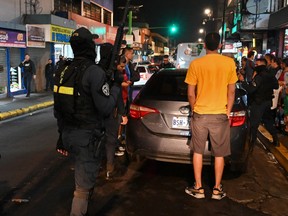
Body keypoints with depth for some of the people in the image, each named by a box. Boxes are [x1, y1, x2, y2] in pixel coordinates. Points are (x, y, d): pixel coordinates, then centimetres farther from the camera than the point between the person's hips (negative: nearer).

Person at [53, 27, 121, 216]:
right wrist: (116, 87, -2)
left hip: (69, 134, 8)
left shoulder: (63, 72, 6)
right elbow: (105, 108, -19)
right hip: (88, 137, -8)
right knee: (83, 185, 1)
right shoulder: (95, 72, -17)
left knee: (84, 171, 28)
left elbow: (58, 109, 11)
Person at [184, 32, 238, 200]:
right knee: (219, 154, 12)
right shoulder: (229, 63, -4)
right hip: (220, 115, 0)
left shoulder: (195, 64, -6)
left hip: (200, 114, 0)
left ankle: (198, 188, 19)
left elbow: (191, 94, -4)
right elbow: (231, 92, -1)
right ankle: (217, 189, 21)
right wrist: (228, 112, 10)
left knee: (198, 152, 14)